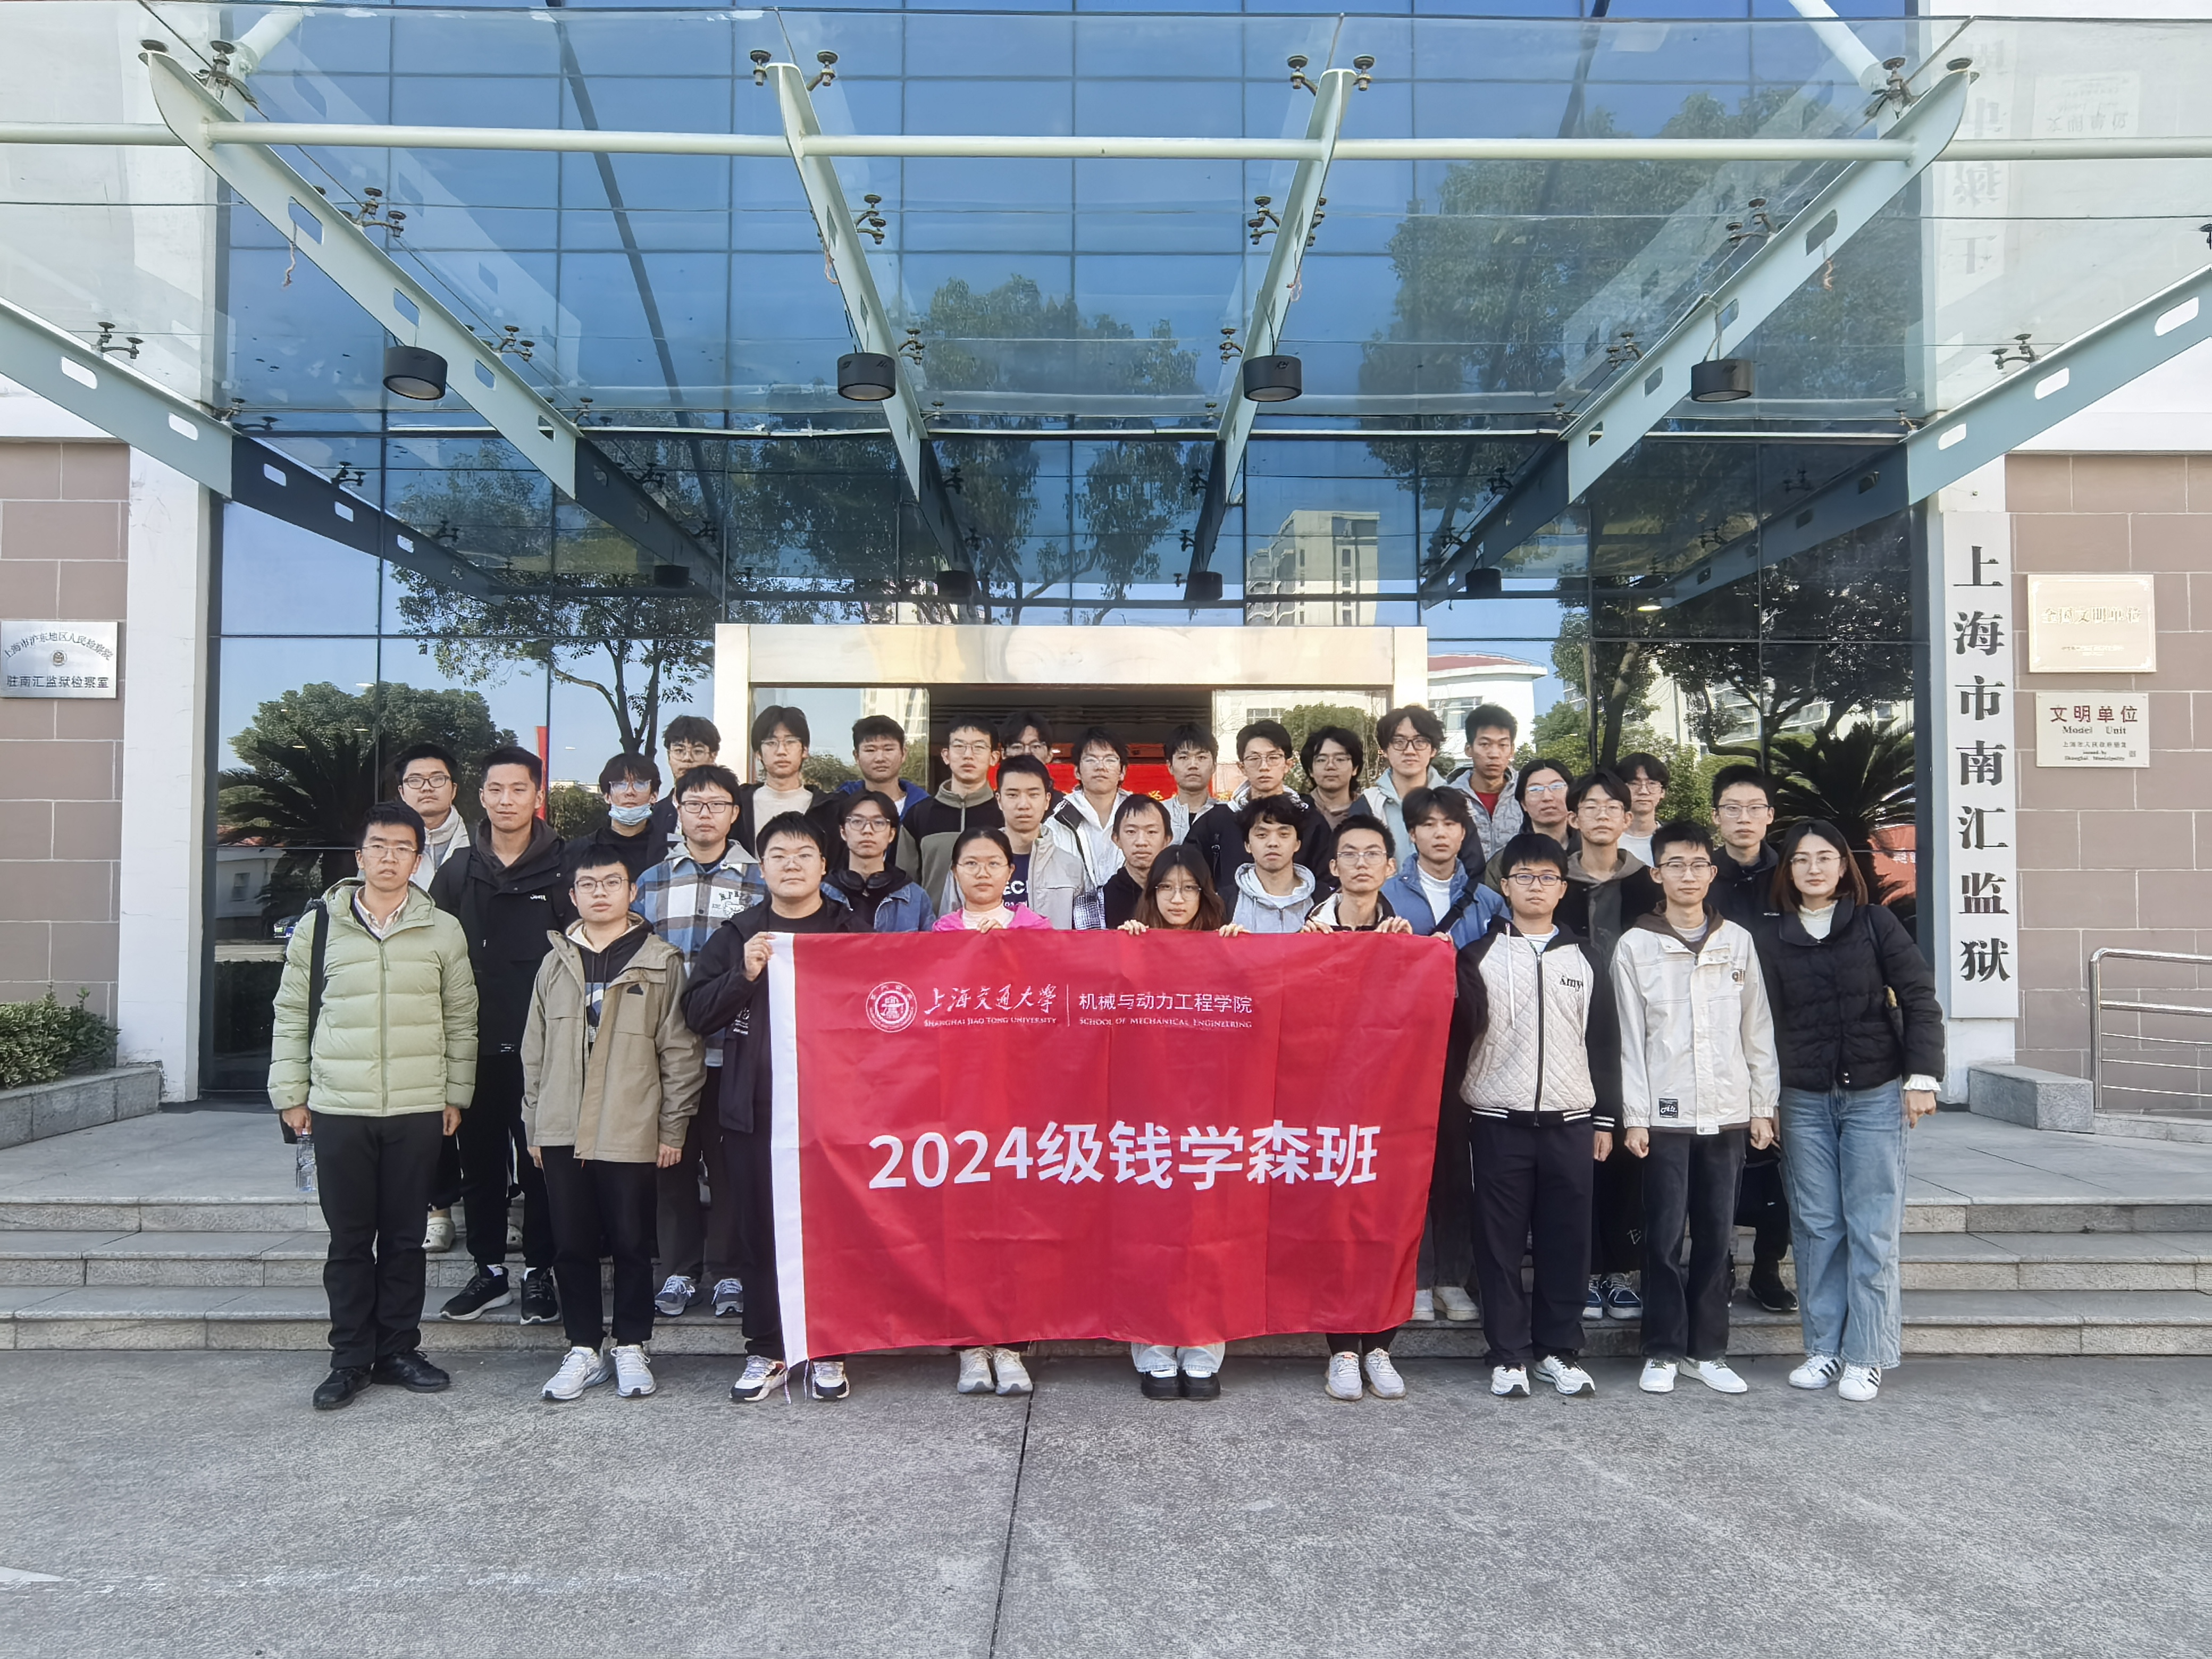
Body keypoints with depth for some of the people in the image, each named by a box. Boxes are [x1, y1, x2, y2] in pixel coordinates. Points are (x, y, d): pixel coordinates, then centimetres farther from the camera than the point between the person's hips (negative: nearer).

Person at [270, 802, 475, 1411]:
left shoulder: (443, 931, 4)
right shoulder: (318, 926, 3)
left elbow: (461, 1019, 9)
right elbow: (291, 1014, 8)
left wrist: (456, 1095, 6)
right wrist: (290, 1094, 5)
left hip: (419, 1111, 0)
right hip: (338, 1110, 0)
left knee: (405, 1238, 8)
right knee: (349, 1240, 6)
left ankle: (398, 1351, 20)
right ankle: (350, 1359, 17)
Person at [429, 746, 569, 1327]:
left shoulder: (564, 868, -1)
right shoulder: (458, 872, 9)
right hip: (474, 1044, 3)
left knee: (540, 1160, 4)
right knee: (480, 1159, 10)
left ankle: (539, 1272, 16)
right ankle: (489, 1269, 23)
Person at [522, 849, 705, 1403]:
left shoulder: (661, 962, -1)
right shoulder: (556, 963, 12)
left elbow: (679, 1052, -2)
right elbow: (535, 1051, 15)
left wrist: (673, 1128, -5)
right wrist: (533, 1124, 11)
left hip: (631, 1132, -4)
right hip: (561, 1131, 4)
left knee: (631, 1243, 4)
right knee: (572, 1244, 9)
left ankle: (631, 1348, 18)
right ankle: (584, 1348, 21)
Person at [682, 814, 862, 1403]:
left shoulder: (850, 932, 5)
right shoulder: (738, 934, 9)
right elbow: (696, 1012, 3)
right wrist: (744, 974, -11)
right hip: (754, 1107, 2)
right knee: (759, 1232, 8)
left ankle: (828, 1353, 18)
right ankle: (766, 1352, 21)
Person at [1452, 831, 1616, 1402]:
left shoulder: (1583, 957, 11)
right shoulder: (1480, 954, 4)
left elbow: (1600, 1041, 12)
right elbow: (1456, 1029, -3)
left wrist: (1605, 1119, 9)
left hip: (1570, 1122, 2)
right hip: (1499, 1120, -2)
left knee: (1566, 1241, 4)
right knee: (1501, 1241, 2)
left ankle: (1559, 1350, 18)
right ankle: (1508, 1355, 12)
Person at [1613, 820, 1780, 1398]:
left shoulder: (1738, 942, 8)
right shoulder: (1635, 946, 1)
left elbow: (1758, 1029, 10)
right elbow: (1630, 1038, -1)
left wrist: (1763, 1105, 6)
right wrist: (1634, 1116, -5)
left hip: (1727, 1111, 2)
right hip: (1665, 1113, -2)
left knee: (1716, 1236, 7)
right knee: (1664, 1236, 0)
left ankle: (1708, 1349, 18)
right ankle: (1662, 1352, 11)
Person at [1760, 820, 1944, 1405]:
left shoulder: (1875, 924, 2)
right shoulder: (1772, 941, 6)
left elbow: (1919, 1000, 0)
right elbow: (1767, 1024, 5)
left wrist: (1921, 1076, -7)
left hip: (1875, 1094, -2)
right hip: (1803, 1100, 2)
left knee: (1872, 1228, -1)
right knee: (1816, 1226, 5)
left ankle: (1867, 1356, 8)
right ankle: (1824, 1348, 15)